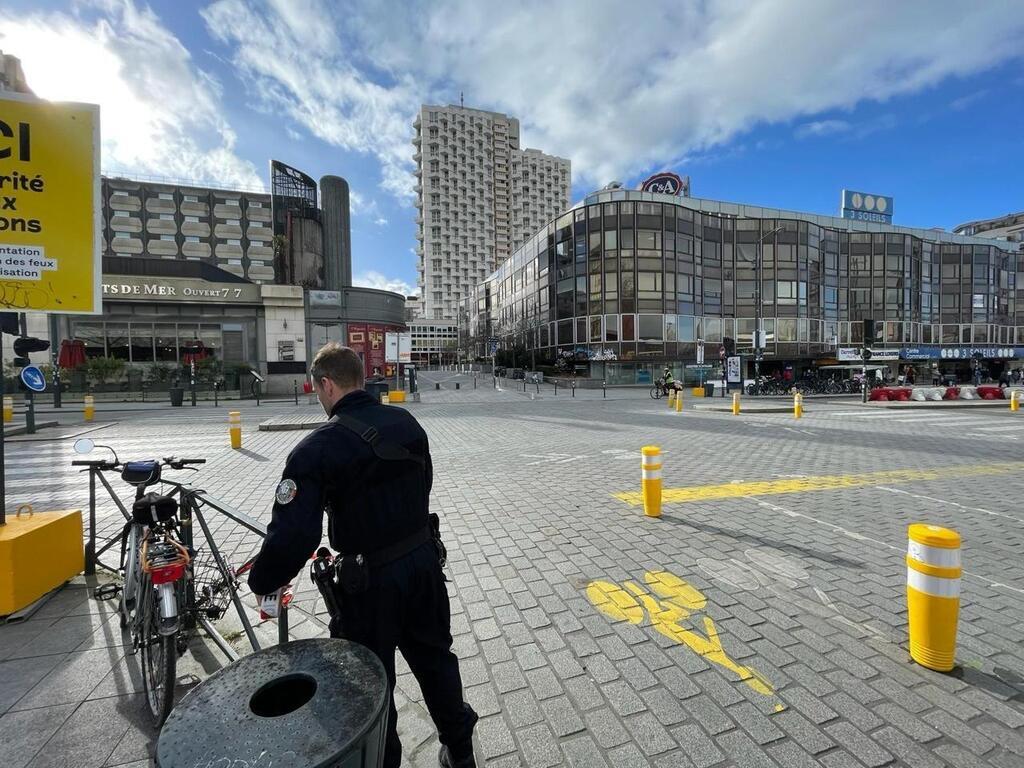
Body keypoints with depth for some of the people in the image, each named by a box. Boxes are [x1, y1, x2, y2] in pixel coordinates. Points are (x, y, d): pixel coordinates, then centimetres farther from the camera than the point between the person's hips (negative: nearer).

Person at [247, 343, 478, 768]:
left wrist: (261, 582, -3)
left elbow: (293, 536, -23)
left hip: (371, 581, -5)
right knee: (435, 657, 26)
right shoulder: (406, 422, -3)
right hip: (424, 561, 6)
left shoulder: (317, 448, -20)